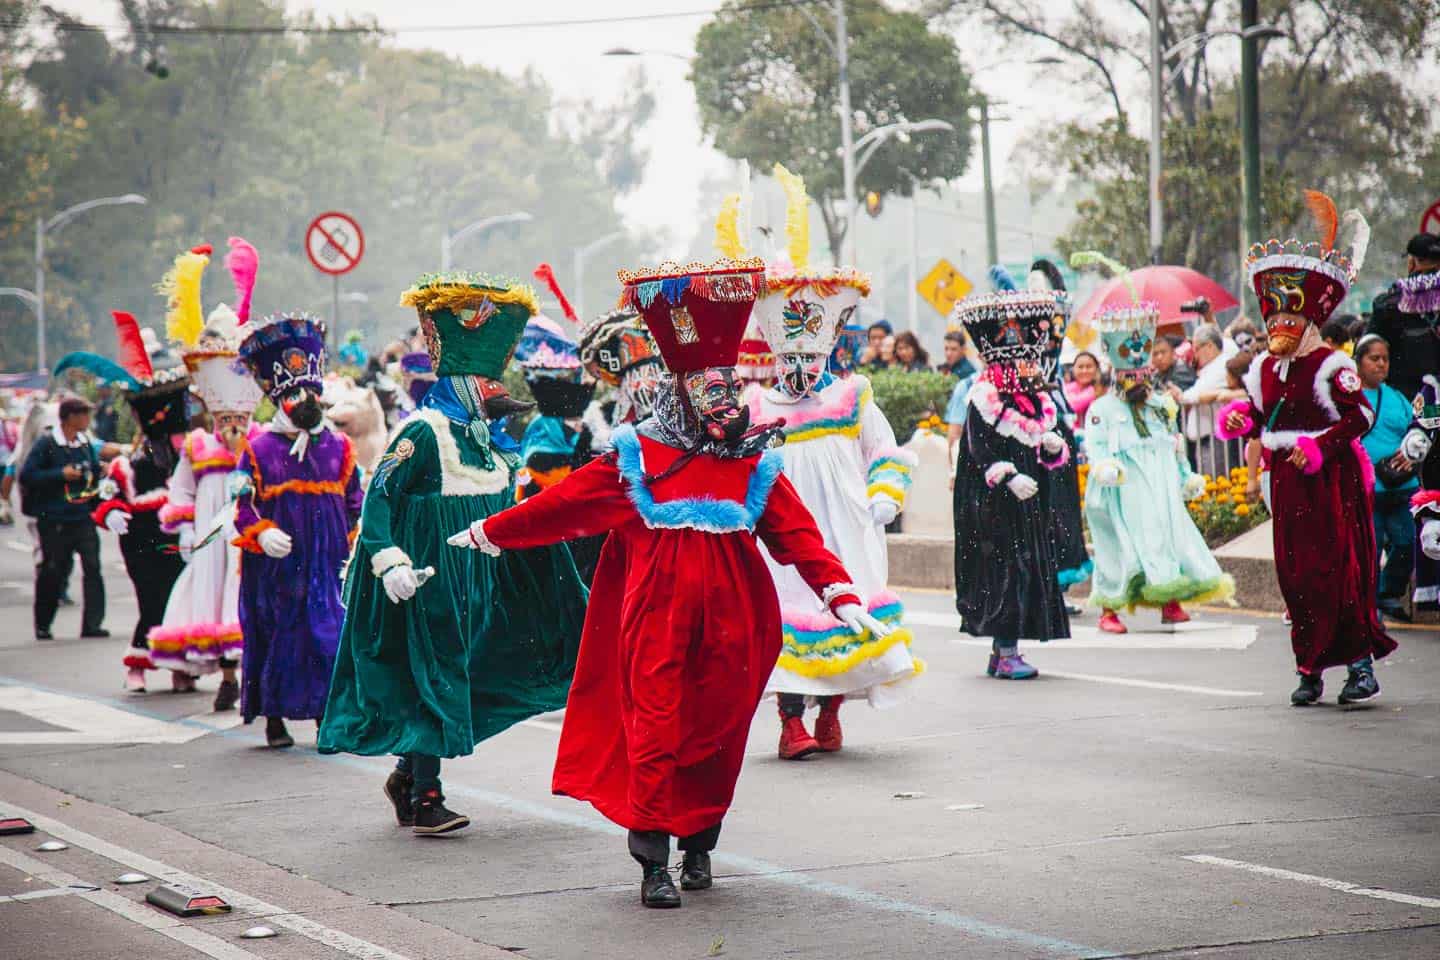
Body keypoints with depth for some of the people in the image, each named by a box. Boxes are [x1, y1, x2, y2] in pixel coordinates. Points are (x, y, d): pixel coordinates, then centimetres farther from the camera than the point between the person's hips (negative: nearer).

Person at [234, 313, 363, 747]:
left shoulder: (338, 447, 10)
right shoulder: (259, 450, 1)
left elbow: (355, 501, 17)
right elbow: (245, 506, -1)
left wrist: (354, 545, 11)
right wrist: (261, 534, -18)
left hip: (326, 561, 2)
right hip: (276, 565, -2)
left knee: (328, 634, -4)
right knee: (276, 636, 2)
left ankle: (326, 715, 4)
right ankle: (274, 719, 13)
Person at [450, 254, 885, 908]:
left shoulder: (755, 466, 9)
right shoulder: (638, 456, 3)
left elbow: (797, 534, 5)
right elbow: (565, 501, 9)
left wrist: (840, 593, -7)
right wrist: (490, 533, 13)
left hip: (730, 621, 2)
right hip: (656, 614, -2)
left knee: (719, 730, 6)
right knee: (655, 725, -6)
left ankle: (699, 845, 23)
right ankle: (653, 861, -2)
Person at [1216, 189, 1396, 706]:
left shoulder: (1331, 366, -9)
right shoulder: (1265, 368, 13)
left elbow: (1361, 416, -14)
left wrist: (1318, 447, -20)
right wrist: (1237, 419, -1)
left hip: (1330, 481, -7)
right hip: (1287, 481, 7)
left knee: (1338, 570, -8)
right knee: (1294, 573, 6)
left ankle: (1361, 663, -4)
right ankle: (1310, 668, 13)